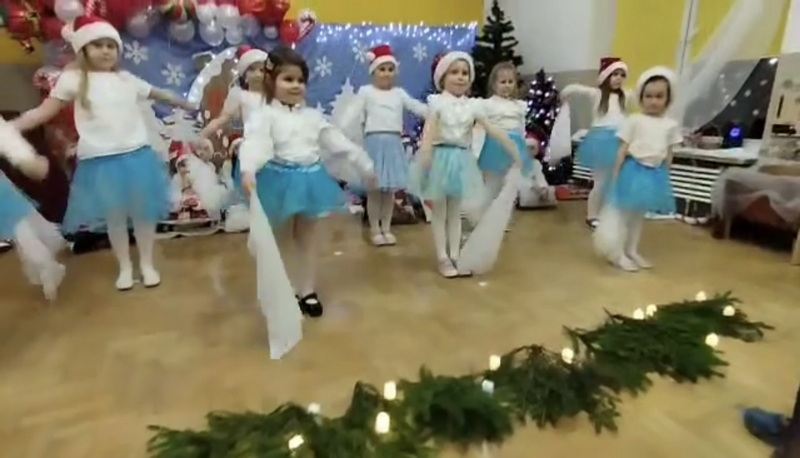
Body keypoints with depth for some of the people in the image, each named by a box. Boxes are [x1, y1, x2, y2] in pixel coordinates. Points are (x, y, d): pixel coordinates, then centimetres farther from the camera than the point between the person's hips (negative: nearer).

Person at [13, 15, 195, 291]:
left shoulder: (128, 80, 8)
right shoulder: (73, 79, 1)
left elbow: (161, 95, 21)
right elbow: (43, 112, 0)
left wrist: (191, 107, 30)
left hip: (137, 157, 2)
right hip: (100, 162, -1)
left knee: (143, 212, 8)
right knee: (114, 217, 10)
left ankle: (147, 264, 25)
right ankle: (124, 267, 27)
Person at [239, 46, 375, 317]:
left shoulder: (313, 116, 8)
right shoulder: (266, 116, -6)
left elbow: (337, 141, 12)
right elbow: (254, 143, -24)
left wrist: (365, 165, 14)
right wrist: (247, 170, -44)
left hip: (310, 179, 4)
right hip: (281, 180, -3)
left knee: (308, 238, 11)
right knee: (284, 240, 9)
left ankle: (308, 291, 23)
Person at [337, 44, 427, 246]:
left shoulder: (399, 93, 13)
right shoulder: (366, 92, 2)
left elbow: (418, 107, 13)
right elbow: (353, 113, -7)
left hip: (394, 144, 3)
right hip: (374, 142, -3)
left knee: (390, 190, 8)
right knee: (374, 190, 2)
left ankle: (386, 228, 20)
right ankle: (375, 230, 14)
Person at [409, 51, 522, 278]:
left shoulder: (473, 105, 6)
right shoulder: (437, 102, -4)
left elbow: (492, 130, 3)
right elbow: (429, 130, -19)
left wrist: (513, 150, -1)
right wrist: (425, 155, -34)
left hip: (462, 160, 4)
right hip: (441, 158, -4)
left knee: (455, 212, 11)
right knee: (439, 211, 4)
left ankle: (455, 256, 19)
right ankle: (443, 258, 11)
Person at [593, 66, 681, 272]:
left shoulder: (671, 125, 3)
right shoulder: (634, 120, -9)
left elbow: (669, 154, 9)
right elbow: (622, 150, -10)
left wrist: (664, 176, 12)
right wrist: (615, 176, -12)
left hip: (655, 173, 5)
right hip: (634, 170, -5)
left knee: (640, 213, 16)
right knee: (623, 212, 1)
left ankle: (632, 251, 28)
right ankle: (617, 253, 10)